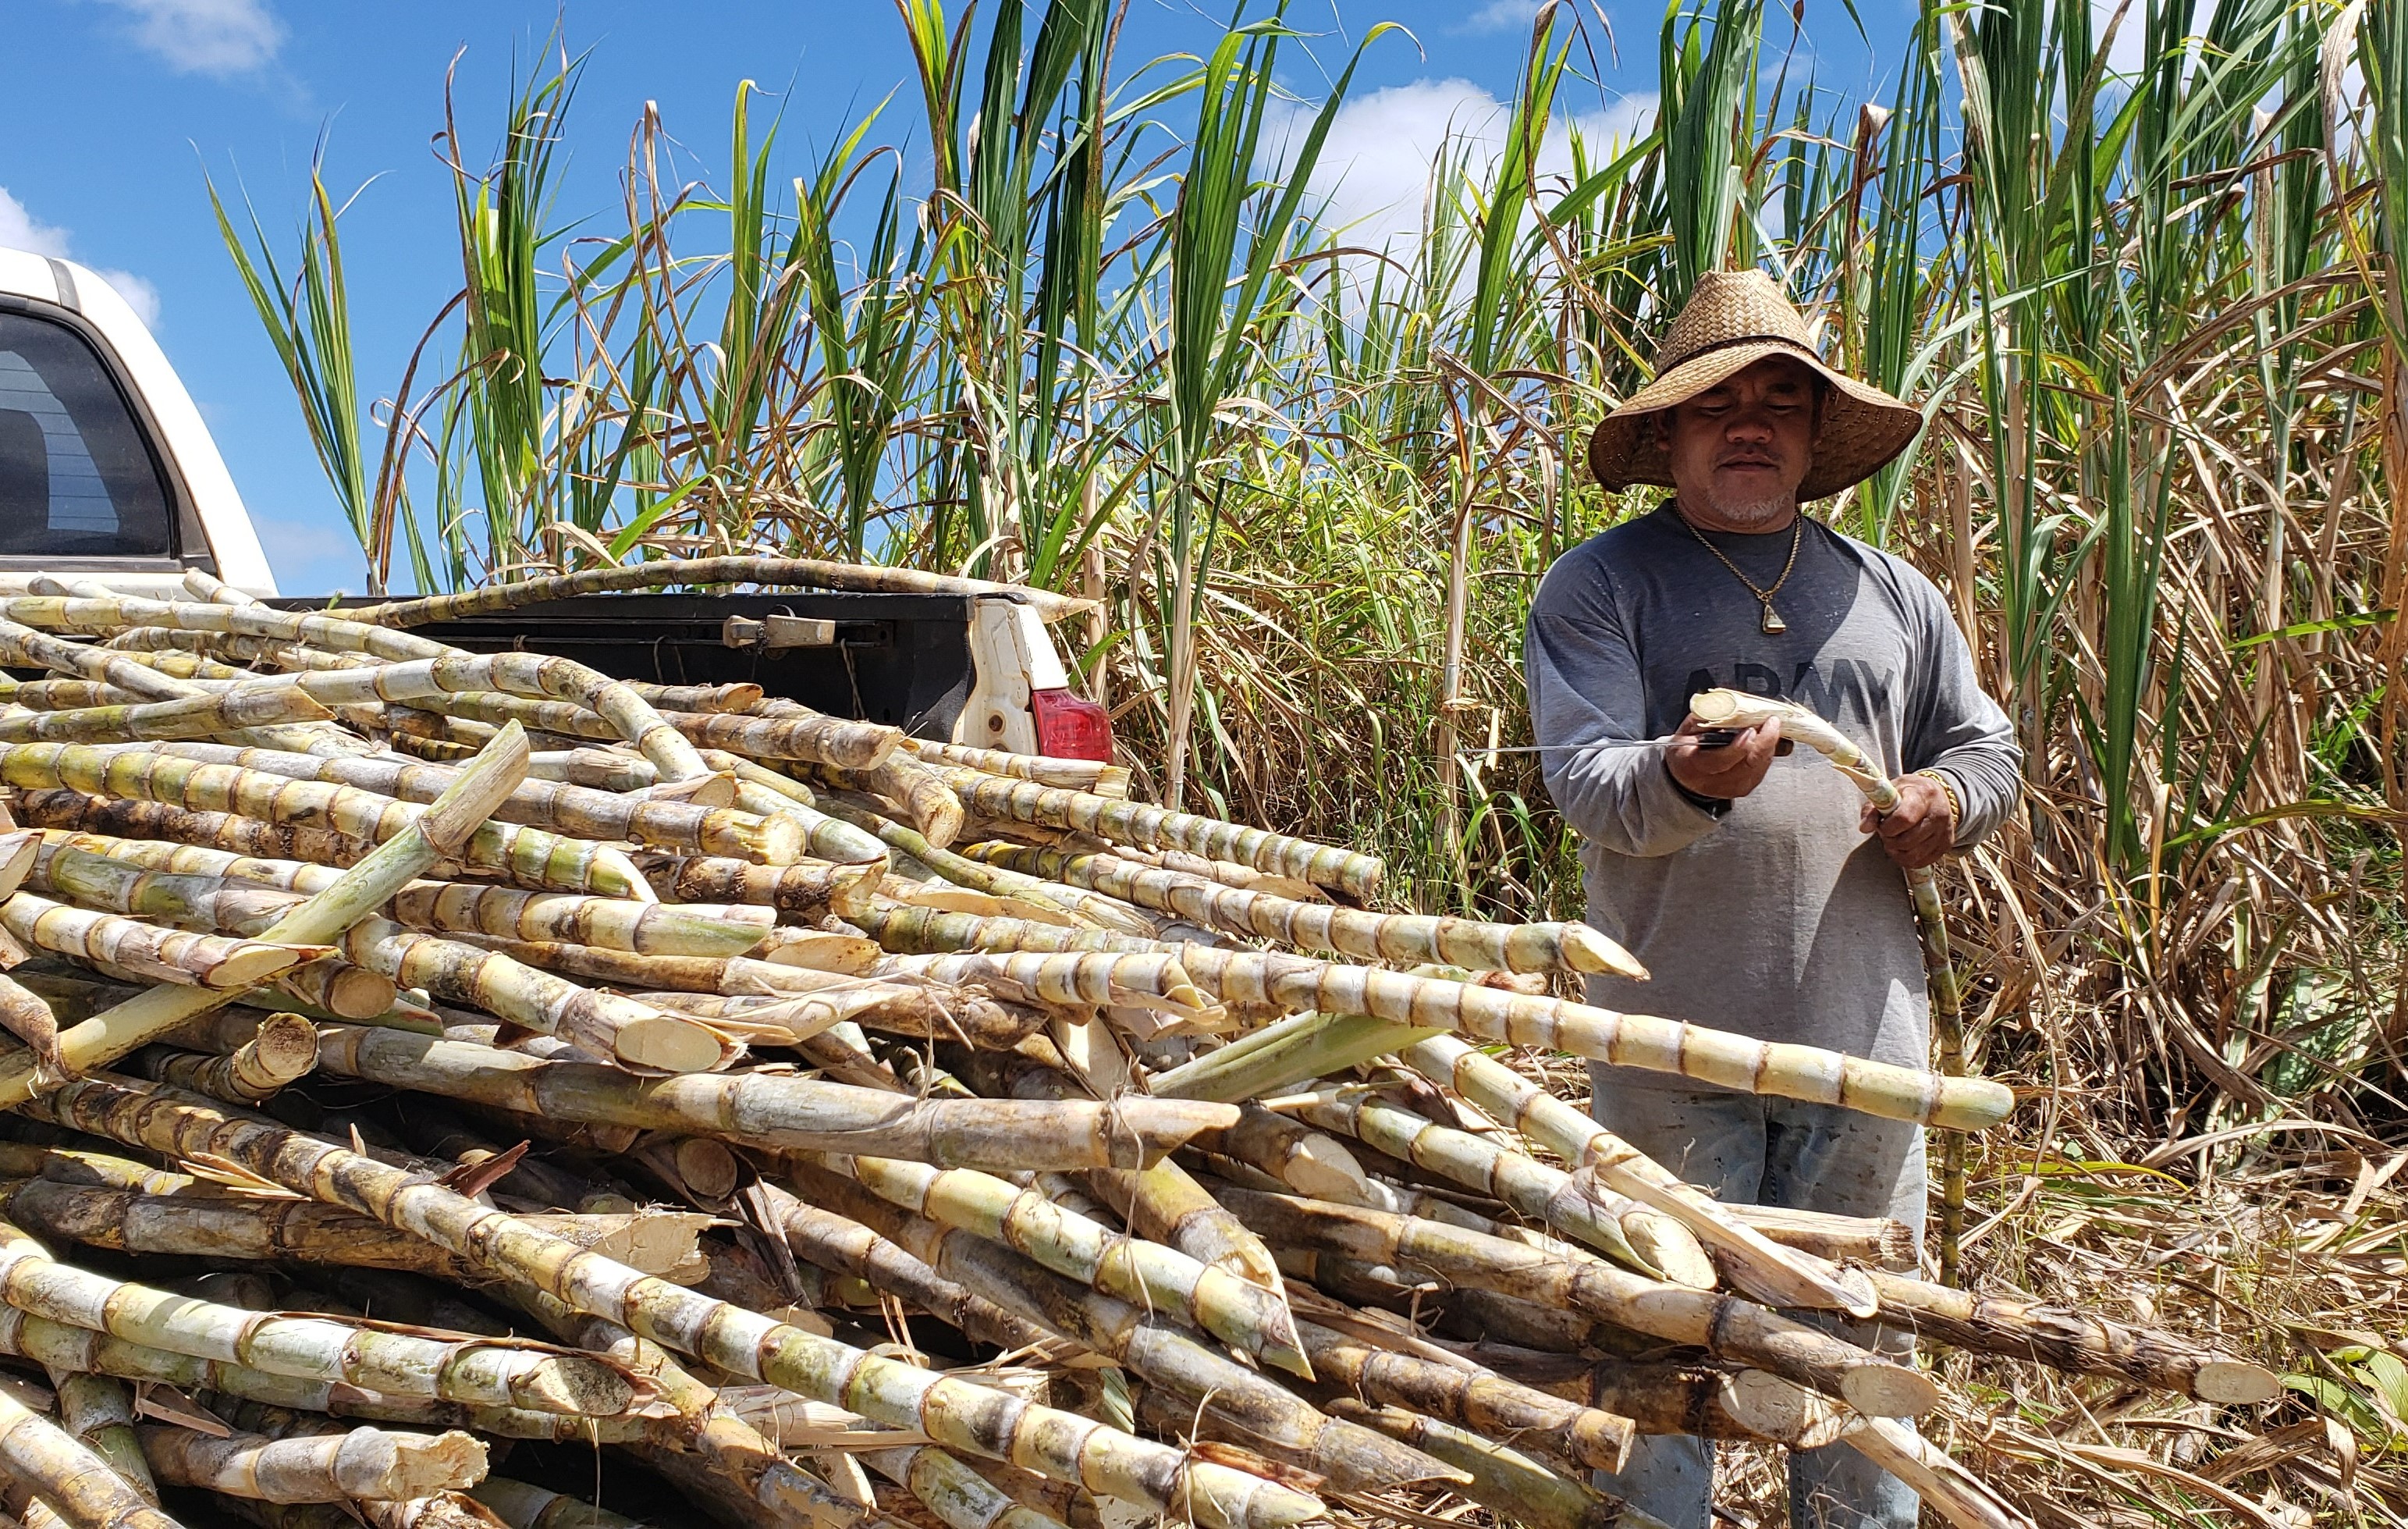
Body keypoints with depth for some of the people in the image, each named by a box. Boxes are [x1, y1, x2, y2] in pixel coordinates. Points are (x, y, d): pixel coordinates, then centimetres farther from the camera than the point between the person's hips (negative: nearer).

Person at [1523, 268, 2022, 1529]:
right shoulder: (1599, 586, 0)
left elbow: (1985, 746, 25)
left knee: (1861, 1338, 14)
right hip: (1676, 1042, -4)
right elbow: (1584, 778, -13)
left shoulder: (1890, 595, 15)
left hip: (1864, 1037, 4)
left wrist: (1951, 794, 1)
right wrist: (1685, 778, -35)